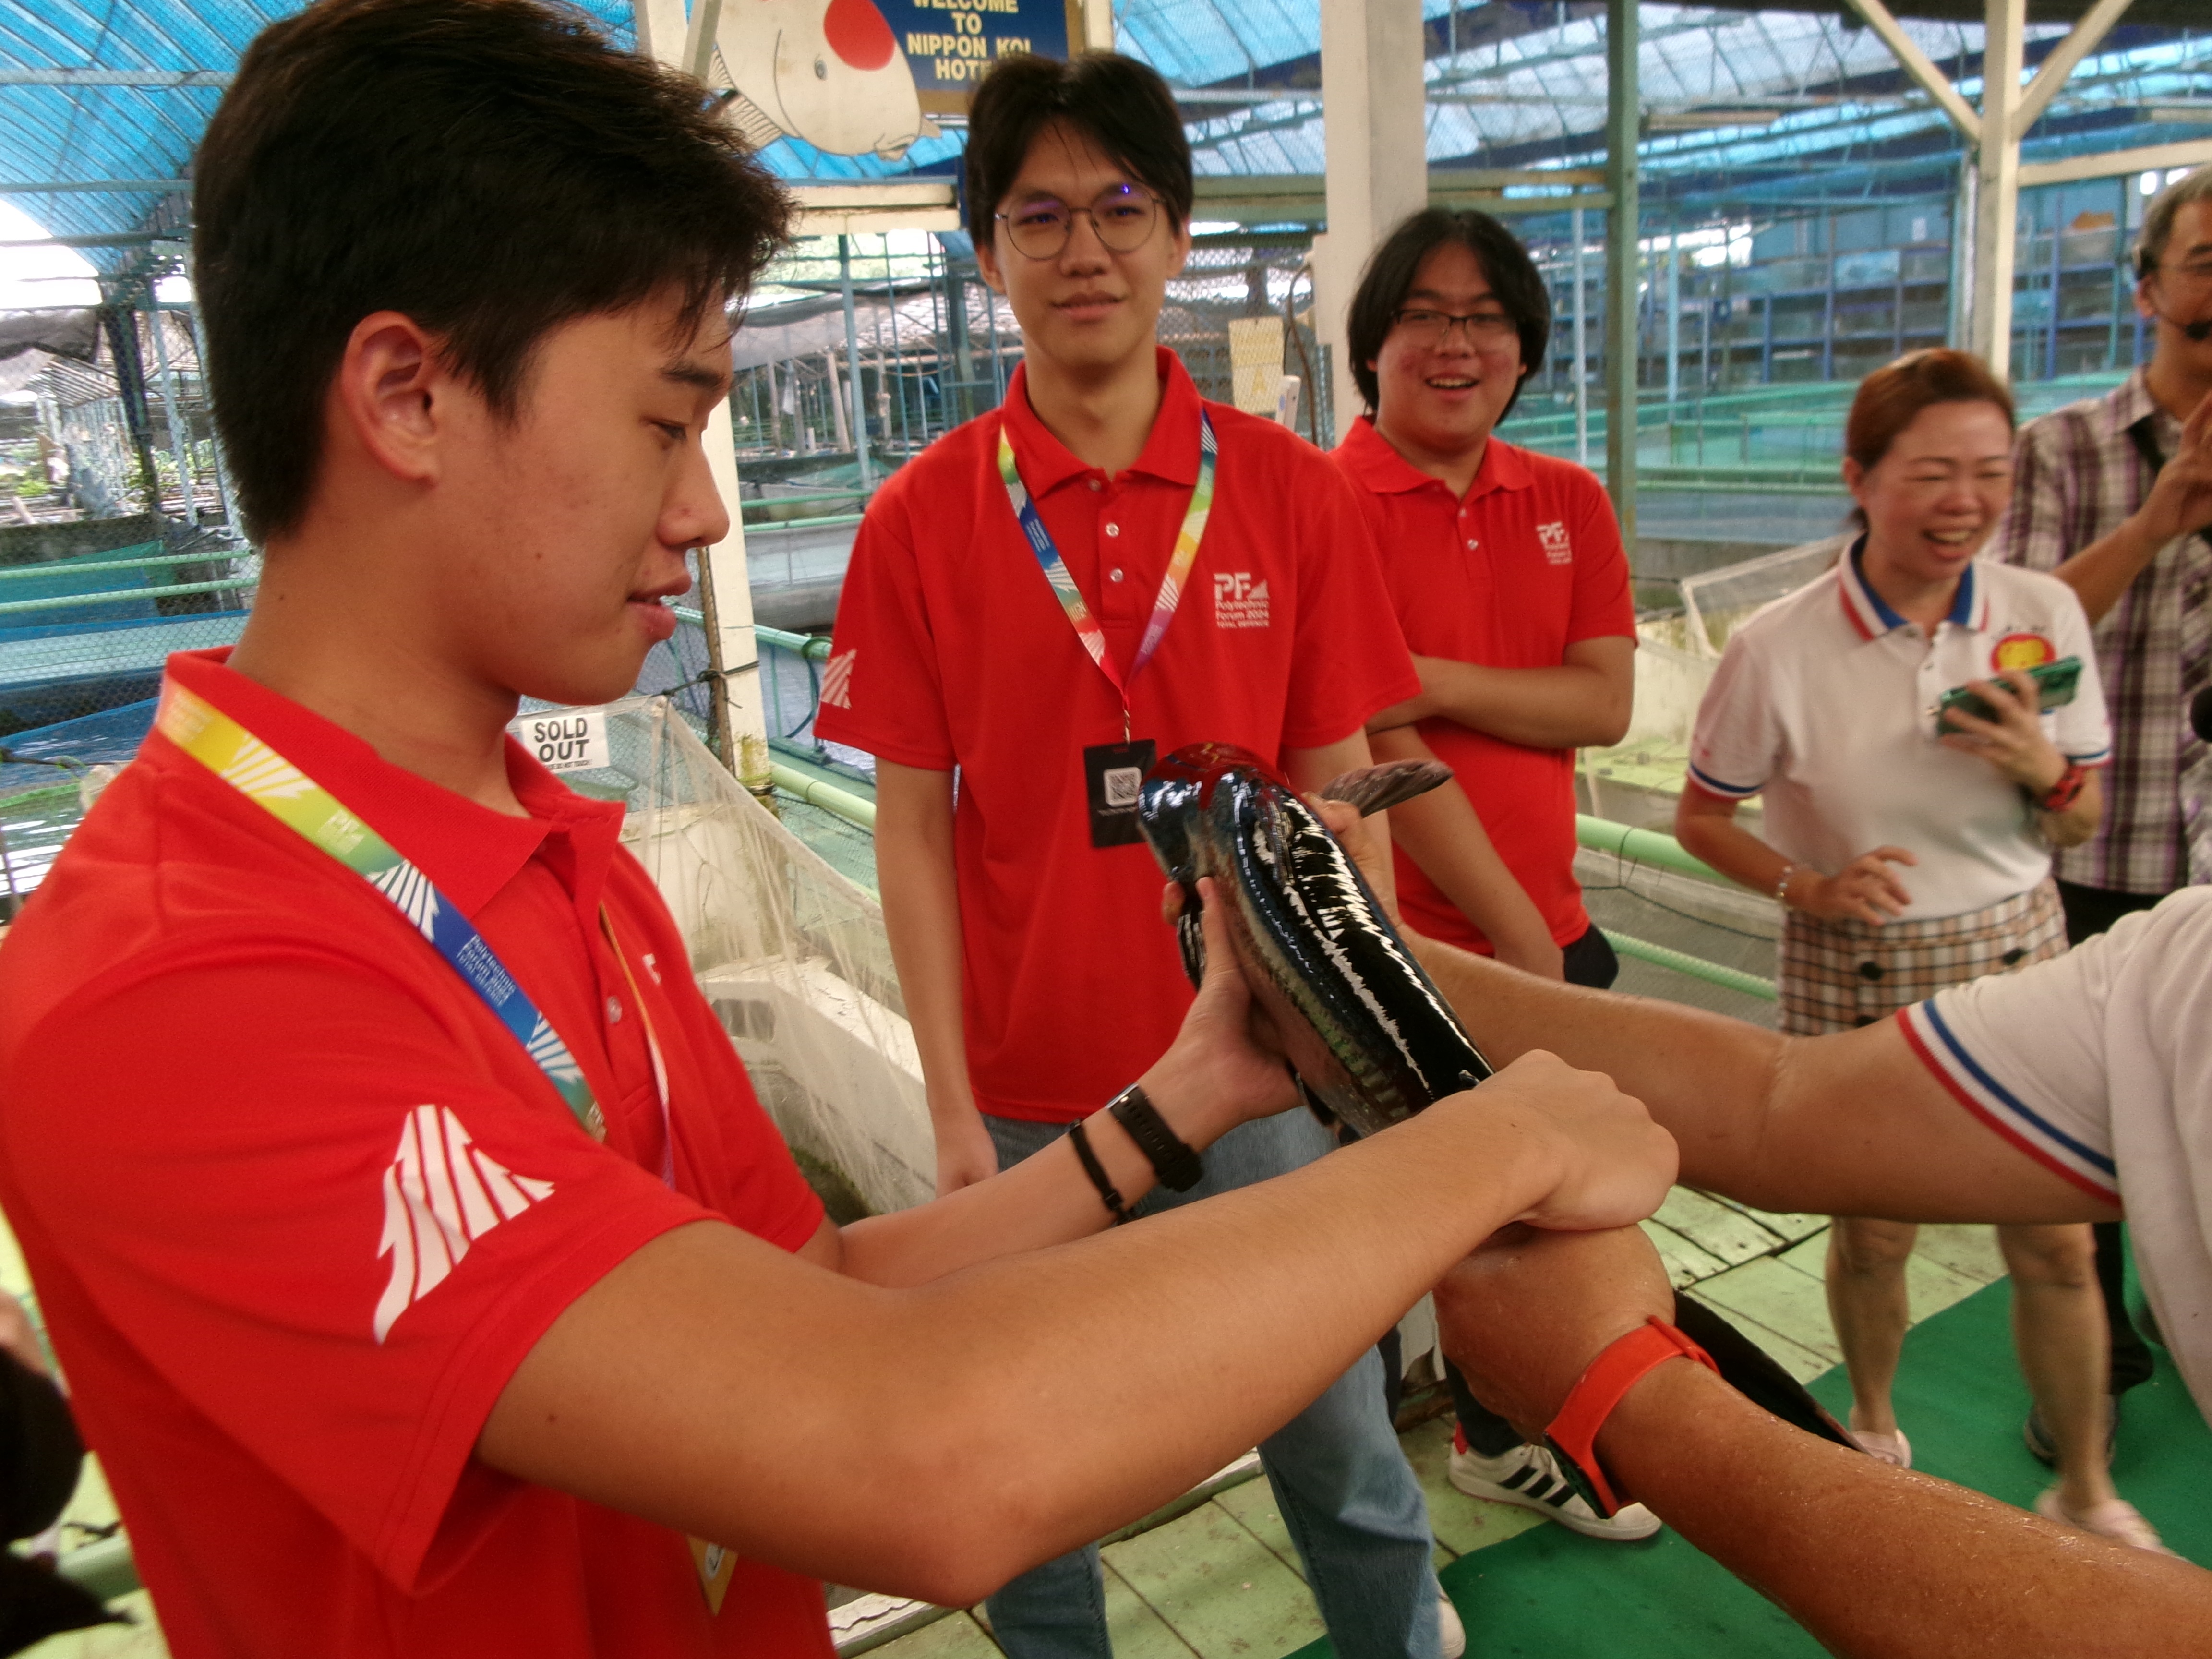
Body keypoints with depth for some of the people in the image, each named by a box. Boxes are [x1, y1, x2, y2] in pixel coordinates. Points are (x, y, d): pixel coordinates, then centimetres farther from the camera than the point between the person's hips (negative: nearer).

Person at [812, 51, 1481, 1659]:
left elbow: (1335, 792, 1)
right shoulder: (920, 518, -4)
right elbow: (915, 827, -2)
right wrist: (953, 1108, -5)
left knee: (1342, 1443, 15)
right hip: (1032, 1091, 0)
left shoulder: (1291, 490, -3)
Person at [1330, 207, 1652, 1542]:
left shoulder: (1570, 503, 7)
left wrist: (1437, 679, -18)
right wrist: (1512, 928, -14)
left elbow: (1606, 703, -4)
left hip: (1543, 931, 6)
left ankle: (1500, 1440, 47)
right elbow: (1377, 749, -18)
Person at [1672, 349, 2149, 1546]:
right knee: (1872, 1229, 13)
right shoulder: (1778, 651, -16)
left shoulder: (2044, 615, -6)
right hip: (1855, 974, -2)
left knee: (2057, 1240, 8)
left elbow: (2081, 824, 5)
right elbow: (1701, 819, -4)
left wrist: (2046, 768, -17)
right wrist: (1808, 886, -19)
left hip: (2014, 953, 2)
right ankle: (1874, 1431, 42)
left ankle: (2085, 1490, 32)